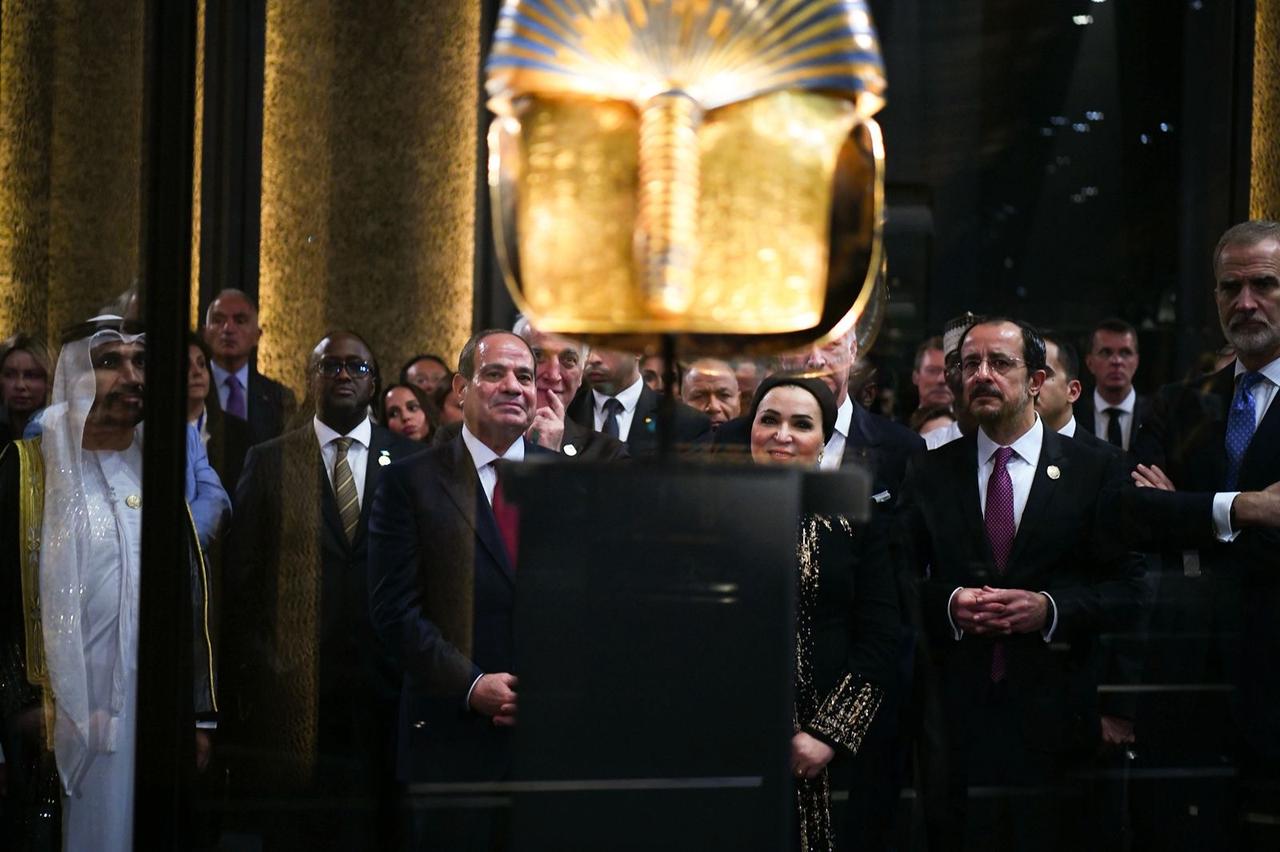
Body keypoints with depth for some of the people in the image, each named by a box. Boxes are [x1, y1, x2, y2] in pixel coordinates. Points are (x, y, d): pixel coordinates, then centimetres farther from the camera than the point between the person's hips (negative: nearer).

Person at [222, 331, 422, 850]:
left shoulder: (411, 461, 8)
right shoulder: (268, 462, 7)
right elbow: (241, 578, 5)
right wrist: (244, 678, 0)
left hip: (385, 685, 1)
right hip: (292, 686, 0)